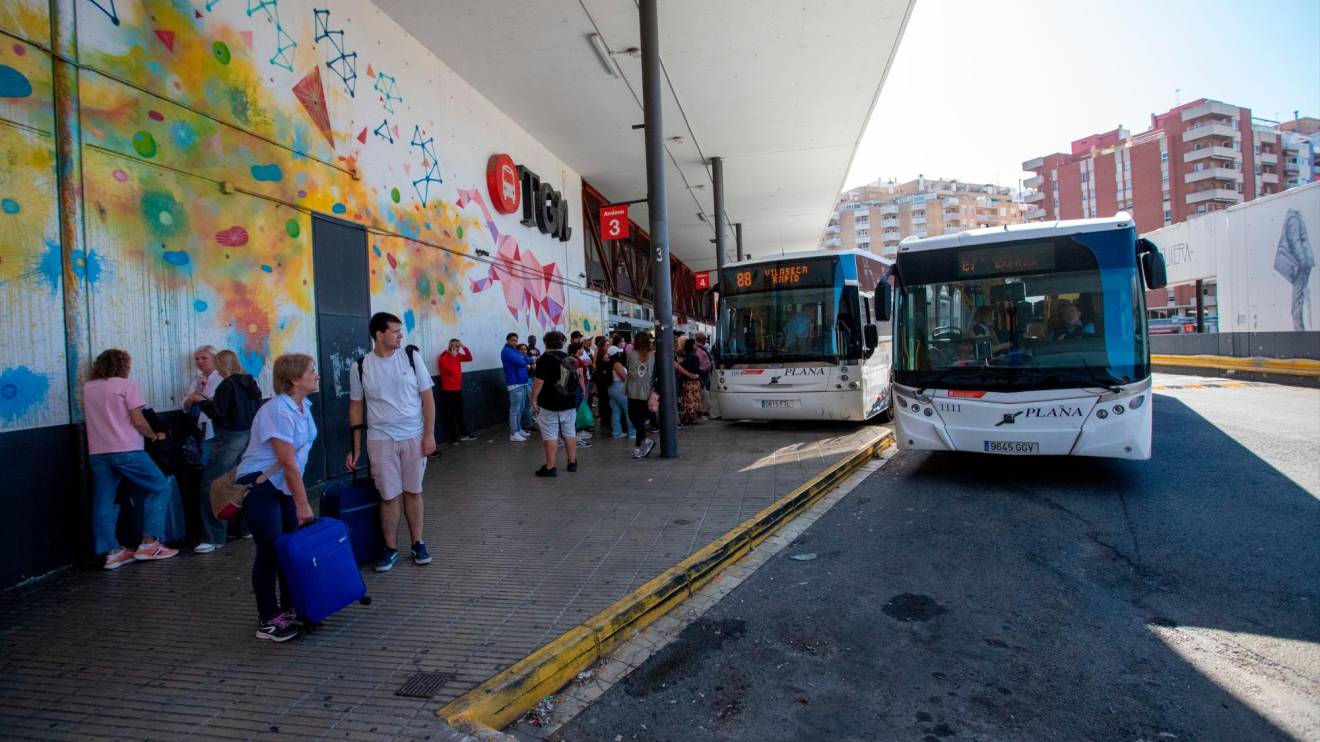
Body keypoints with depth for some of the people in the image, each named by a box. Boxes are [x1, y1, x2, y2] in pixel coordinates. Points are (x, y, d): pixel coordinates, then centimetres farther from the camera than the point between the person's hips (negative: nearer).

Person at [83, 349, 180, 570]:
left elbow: (93, 418, 20)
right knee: (159, 488, 4)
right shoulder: (126, 386, -4)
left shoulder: (88, 388, 14)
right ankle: (148, 543, -1)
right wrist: (154, 436, 6)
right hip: (126, 450, -6)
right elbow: (138, 421, -10)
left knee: (104, 502, 8)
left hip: (97, 452, 6)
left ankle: (111, 552, 9)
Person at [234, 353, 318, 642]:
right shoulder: (277, 411, -23)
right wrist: (302, 504, -19)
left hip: (284, 485, 8)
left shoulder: (303, 406, 2)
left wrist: (300, 498, 13)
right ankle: (267, 621, 13)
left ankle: (289, 609, 24)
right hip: (260, 486, -8)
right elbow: (288, 462, -23)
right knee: (270, 551, -1)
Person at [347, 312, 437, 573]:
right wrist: (355, 448, 2)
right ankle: (391, 548, 20)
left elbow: (427, 398, -1)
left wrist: (429, 434, -6)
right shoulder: (361, 367, -1)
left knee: (413, 491, 8)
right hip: (380, 440, 0)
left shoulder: (411, 358, -2)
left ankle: (417, 543, 22)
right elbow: (356, 407, 5)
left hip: (414, 438, 0)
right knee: (389, 495, 5)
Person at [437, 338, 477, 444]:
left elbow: (469, 358, 6)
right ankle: (455, 437, 3)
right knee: (451, 415, -1)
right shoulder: (443, 357, -13)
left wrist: (465, 347, -5)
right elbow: (452, 370, -23)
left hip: (458, 389, 8)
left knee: (460, 413, 15)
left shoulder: (457, 355, 10)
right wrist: (453, 356, -18)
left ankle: (464, 434, 23)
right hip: (448, 391, -8)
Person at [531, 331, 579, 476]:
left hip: (549, 405, -6)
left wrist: (534, 399, -8)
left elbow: (538, 382, -17)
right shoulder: (570, 358, 9)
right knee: (570, 433, 13)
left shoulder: (545, 359, -12)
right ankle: (572, 463, 21)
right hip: (569, 403, 6)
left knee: (550, 435, -2)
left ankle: (550, 467, 0)